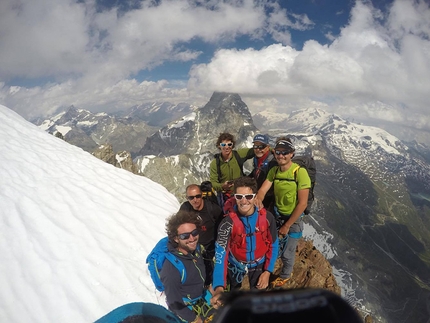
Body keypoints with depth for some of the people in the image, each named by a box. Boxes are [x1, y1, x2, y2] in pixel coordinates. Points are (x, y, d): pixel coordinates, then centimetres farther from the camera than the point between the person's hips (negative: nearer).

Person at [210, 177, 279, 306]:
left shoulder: (267, 217, -23)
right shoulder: (228, 222, -30)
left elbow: (273, 245, -9)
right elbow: (221, 254, -36)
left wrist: (267, 272, -13)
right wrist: (219, 287, -48)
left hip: (259, 264, 0)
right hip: (235, 265, 0)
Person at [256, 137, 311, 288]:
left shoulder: (300, 172, -23)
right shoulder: (273, 171, -5)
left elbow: (303, 203, -21)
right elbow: (262, 191, -12)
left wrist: (287, 226, -16)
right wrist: (257, 200, -37)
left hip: (293, 219, -4)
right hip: (277, 215, 4)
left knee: (287, 252, 11)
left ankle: (285, 275, 41)